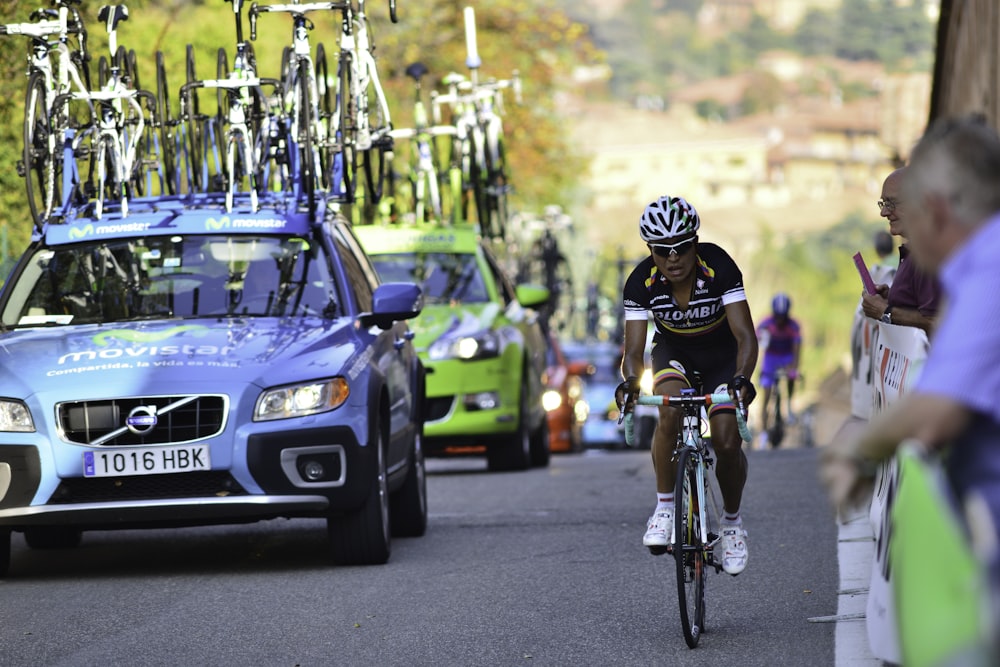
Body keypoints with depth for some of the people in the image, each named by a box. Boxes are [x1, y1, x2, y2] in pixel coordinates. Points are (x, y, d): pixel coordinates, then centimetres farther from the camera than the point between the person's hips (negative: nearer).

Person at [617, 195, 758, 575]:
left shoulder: (719, 268, -30)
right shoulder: (641, 282, -24)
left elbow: (745, 336, -32)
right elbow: (634, 348, -24)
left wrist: (742, 378, -51)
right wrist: (630, 380, -46)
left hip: (721, 354, -1)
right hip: (673, 352, 1)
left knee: (727, 441, -16)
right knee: (670, 412, -31)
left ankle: (732, 522, 10)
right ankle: (665, 508, -17)